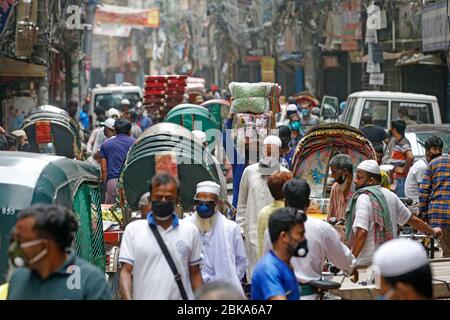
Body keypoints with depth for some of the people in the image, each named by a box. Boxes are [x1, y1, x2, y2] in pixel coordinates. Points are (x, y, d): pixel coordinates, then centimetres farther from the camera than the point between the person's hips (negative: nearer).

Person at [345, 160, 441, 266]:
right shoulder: (390, 195, 11)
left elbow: (362, 232, -23)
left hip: (366, 262, -8)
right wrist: (432, 231, 37)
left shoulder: (364, 198, -14)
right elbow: (412, 219, 21)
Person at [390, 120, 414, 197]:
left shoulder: (403, 143, -16)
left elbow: (410, 157, -30)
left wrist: (404, 169, -23)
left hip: (403, 177, -10)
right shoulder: (397, 142, 17)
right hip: (399, 177, 10)